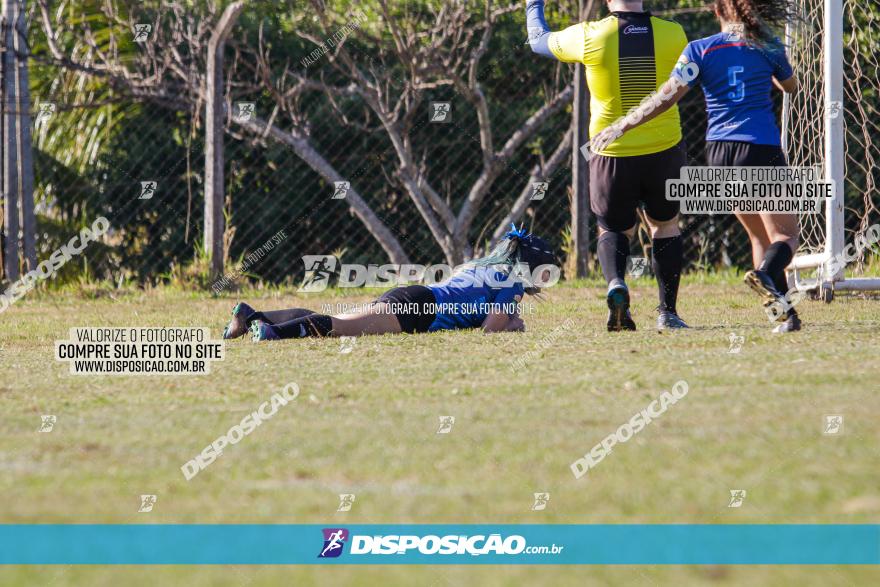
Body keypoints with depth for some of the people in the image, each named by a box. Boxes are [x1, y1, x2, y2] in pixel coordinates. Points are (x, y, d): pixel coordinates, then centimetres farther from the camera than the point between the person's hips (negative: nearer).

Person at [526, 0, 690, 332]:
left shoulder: (589, 36, -10)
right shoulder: (672, 34, -6)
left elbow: (538, 41, 9)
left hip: (612, 155, -1)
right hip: (664, 152, 1)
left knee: (614, 229, 17)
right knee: (665, 225, 22)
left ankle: (616, 283, -14)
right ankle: (668, 313, 17)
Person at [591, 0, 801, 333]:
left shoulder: (700, 50, 1)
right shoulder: (768, 48, 3)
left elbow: (667, 97, -6)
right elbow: (791, 86, 22)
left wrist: (622, 127, -1)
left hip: (719, 152, 3)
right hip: (762, 149, -3)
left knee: (759, 235, 16)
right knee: (785, 236, -2)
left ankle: (784, 313, 6)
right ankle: (766, 273, -37)